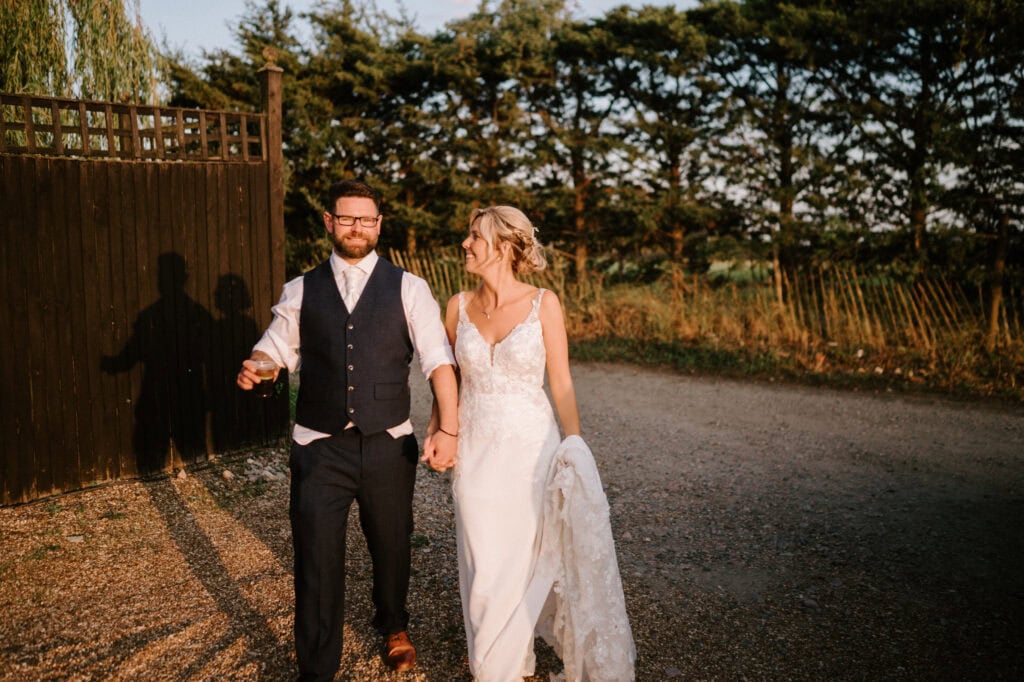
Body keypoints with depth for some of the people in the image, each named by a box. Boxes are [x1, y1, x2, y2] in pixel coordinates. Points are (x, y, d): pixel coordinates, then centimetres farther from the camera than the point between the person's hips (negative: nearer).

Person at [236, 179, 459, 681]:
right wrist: (253, 367, -16)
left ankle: (394, 628, 50)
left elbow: (439, 361, -10)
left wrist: (447, 427, -23)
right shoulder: (301, 290, 4)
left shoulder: (408, 289, -2)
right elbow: (276, 348, 9)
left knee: (392, 546, 19)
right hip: (320, 446, 0)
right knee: (316, 560, 3)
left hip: (389, 445, 0)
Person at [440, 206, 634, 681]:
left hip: (532, 448, -2)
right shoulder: (459, 306, 0)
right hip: (476, 450, 2)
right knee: (485, 564, 10)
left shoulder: (543, 304, -8)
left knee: (531, 556, 9)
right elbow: (449, 378, 11)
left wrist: (574, 447, -13)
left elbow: (562, 384, -6)